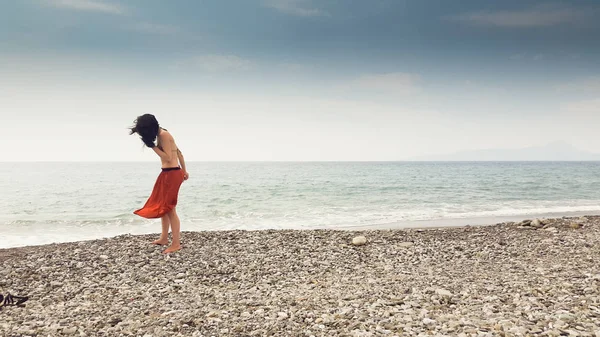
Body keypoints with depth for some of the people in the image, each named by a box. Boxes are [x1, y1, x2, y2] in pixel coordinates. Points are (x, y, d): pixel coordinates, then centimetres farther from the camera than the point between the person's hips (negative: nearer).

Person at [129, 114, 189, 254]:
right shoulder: (161, 134, 12)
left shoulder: (163, 135, -16)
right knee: (163, 206, 18)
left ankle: (176, 243, 0)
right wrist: (184, 171, 23)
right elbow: (179, 153, 17)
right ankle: (164, 238, 29)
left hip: (171, 174, -10)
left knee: (169, 208, -6)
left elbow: (168, 158, -20)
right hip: (167, 174, 10)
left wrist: (152, 146, -18)